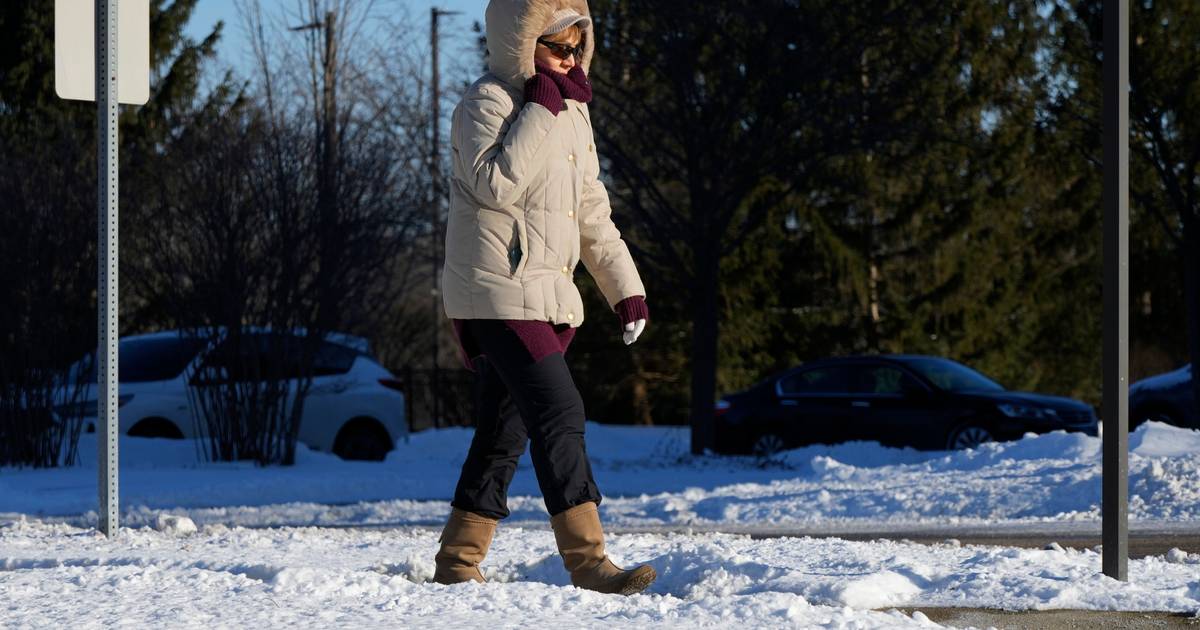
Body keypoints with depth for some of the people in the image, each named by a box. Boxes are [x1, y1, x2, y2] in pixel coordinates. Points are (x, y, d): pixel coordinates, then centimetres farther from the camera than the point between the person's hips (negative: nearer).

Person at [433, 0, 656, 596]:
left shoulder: (571, 114, 17)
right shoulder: (487, 102, -8)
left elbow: (592, 211, 22)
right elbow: (495, 184, -24)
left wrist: (625, 285, 17)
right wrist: (539, 113, -20)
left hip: (549, 297, 9)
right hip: (497, 293, -9)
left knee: (505, 430, 11)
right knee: (559, 414, -17)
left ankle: (458, 561, 18)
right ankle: (586, 558, -19)